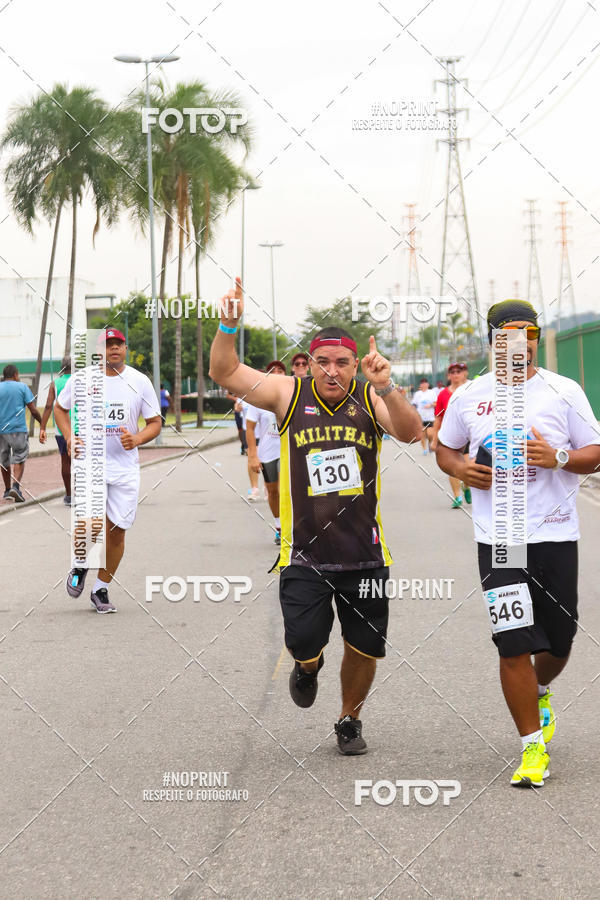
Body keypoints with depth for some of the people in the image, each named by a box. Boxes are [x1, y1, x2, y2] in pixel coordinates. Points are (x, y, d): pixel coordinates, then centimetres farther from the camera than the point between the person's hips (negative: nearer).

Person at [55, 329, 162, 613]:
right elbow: (59, 407, 15)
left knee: (117, 531, 3)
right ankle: (81, 565, 12)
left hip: (126, 467, 2)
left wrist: (137, 439, -13)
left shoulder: (140, 381, 1)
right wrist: (70, 437, -2)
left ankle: (101, 590, 21)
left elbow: (155, 423, 7)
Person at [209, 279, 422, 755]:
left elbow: (410, 432, -17)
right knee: (303, 642, -13)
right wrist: (228, 327, -23)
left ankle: (350, 720, 34)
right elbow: (224, 372, -5)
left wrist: (386, 388, -35)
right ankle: (308, 666, 25)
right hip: (305, 552, -1)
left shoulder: (369, 400, -1)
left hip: (364, 553, 1)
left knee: (366, 649, 7)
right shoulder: (289, 394, -1)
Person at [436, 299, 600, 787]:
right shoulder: (469, 397, 5)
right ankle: (534, 747, 4)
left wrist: (559, 458, -16)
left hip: (556, 536, 1)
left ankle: (540, 691, 46)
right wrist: (461, 468, -4)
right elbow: (445, 449, 18)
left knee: (558, 641, 10)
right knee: (514, 645, -8)